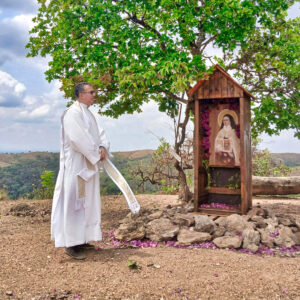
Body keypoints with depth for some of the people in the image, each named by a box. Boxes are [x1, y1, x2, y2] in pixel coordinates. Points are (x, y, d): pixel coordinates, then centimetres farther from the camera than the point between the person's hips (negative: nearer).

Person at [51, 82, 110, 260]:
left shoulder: (88, 114, 17)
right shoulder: (73, 113, -13)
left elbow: (99, 134, 13)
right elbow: (79, 139, -23)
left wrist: (103, 148, -7)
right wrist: (96, 154, -14)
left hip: (88, 165, 10)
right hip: (76, 165, -10)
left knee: (88, 202, 13)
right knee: (74, 202, -7)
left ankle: (81, 239, 23)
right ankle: (71, 244, -1)